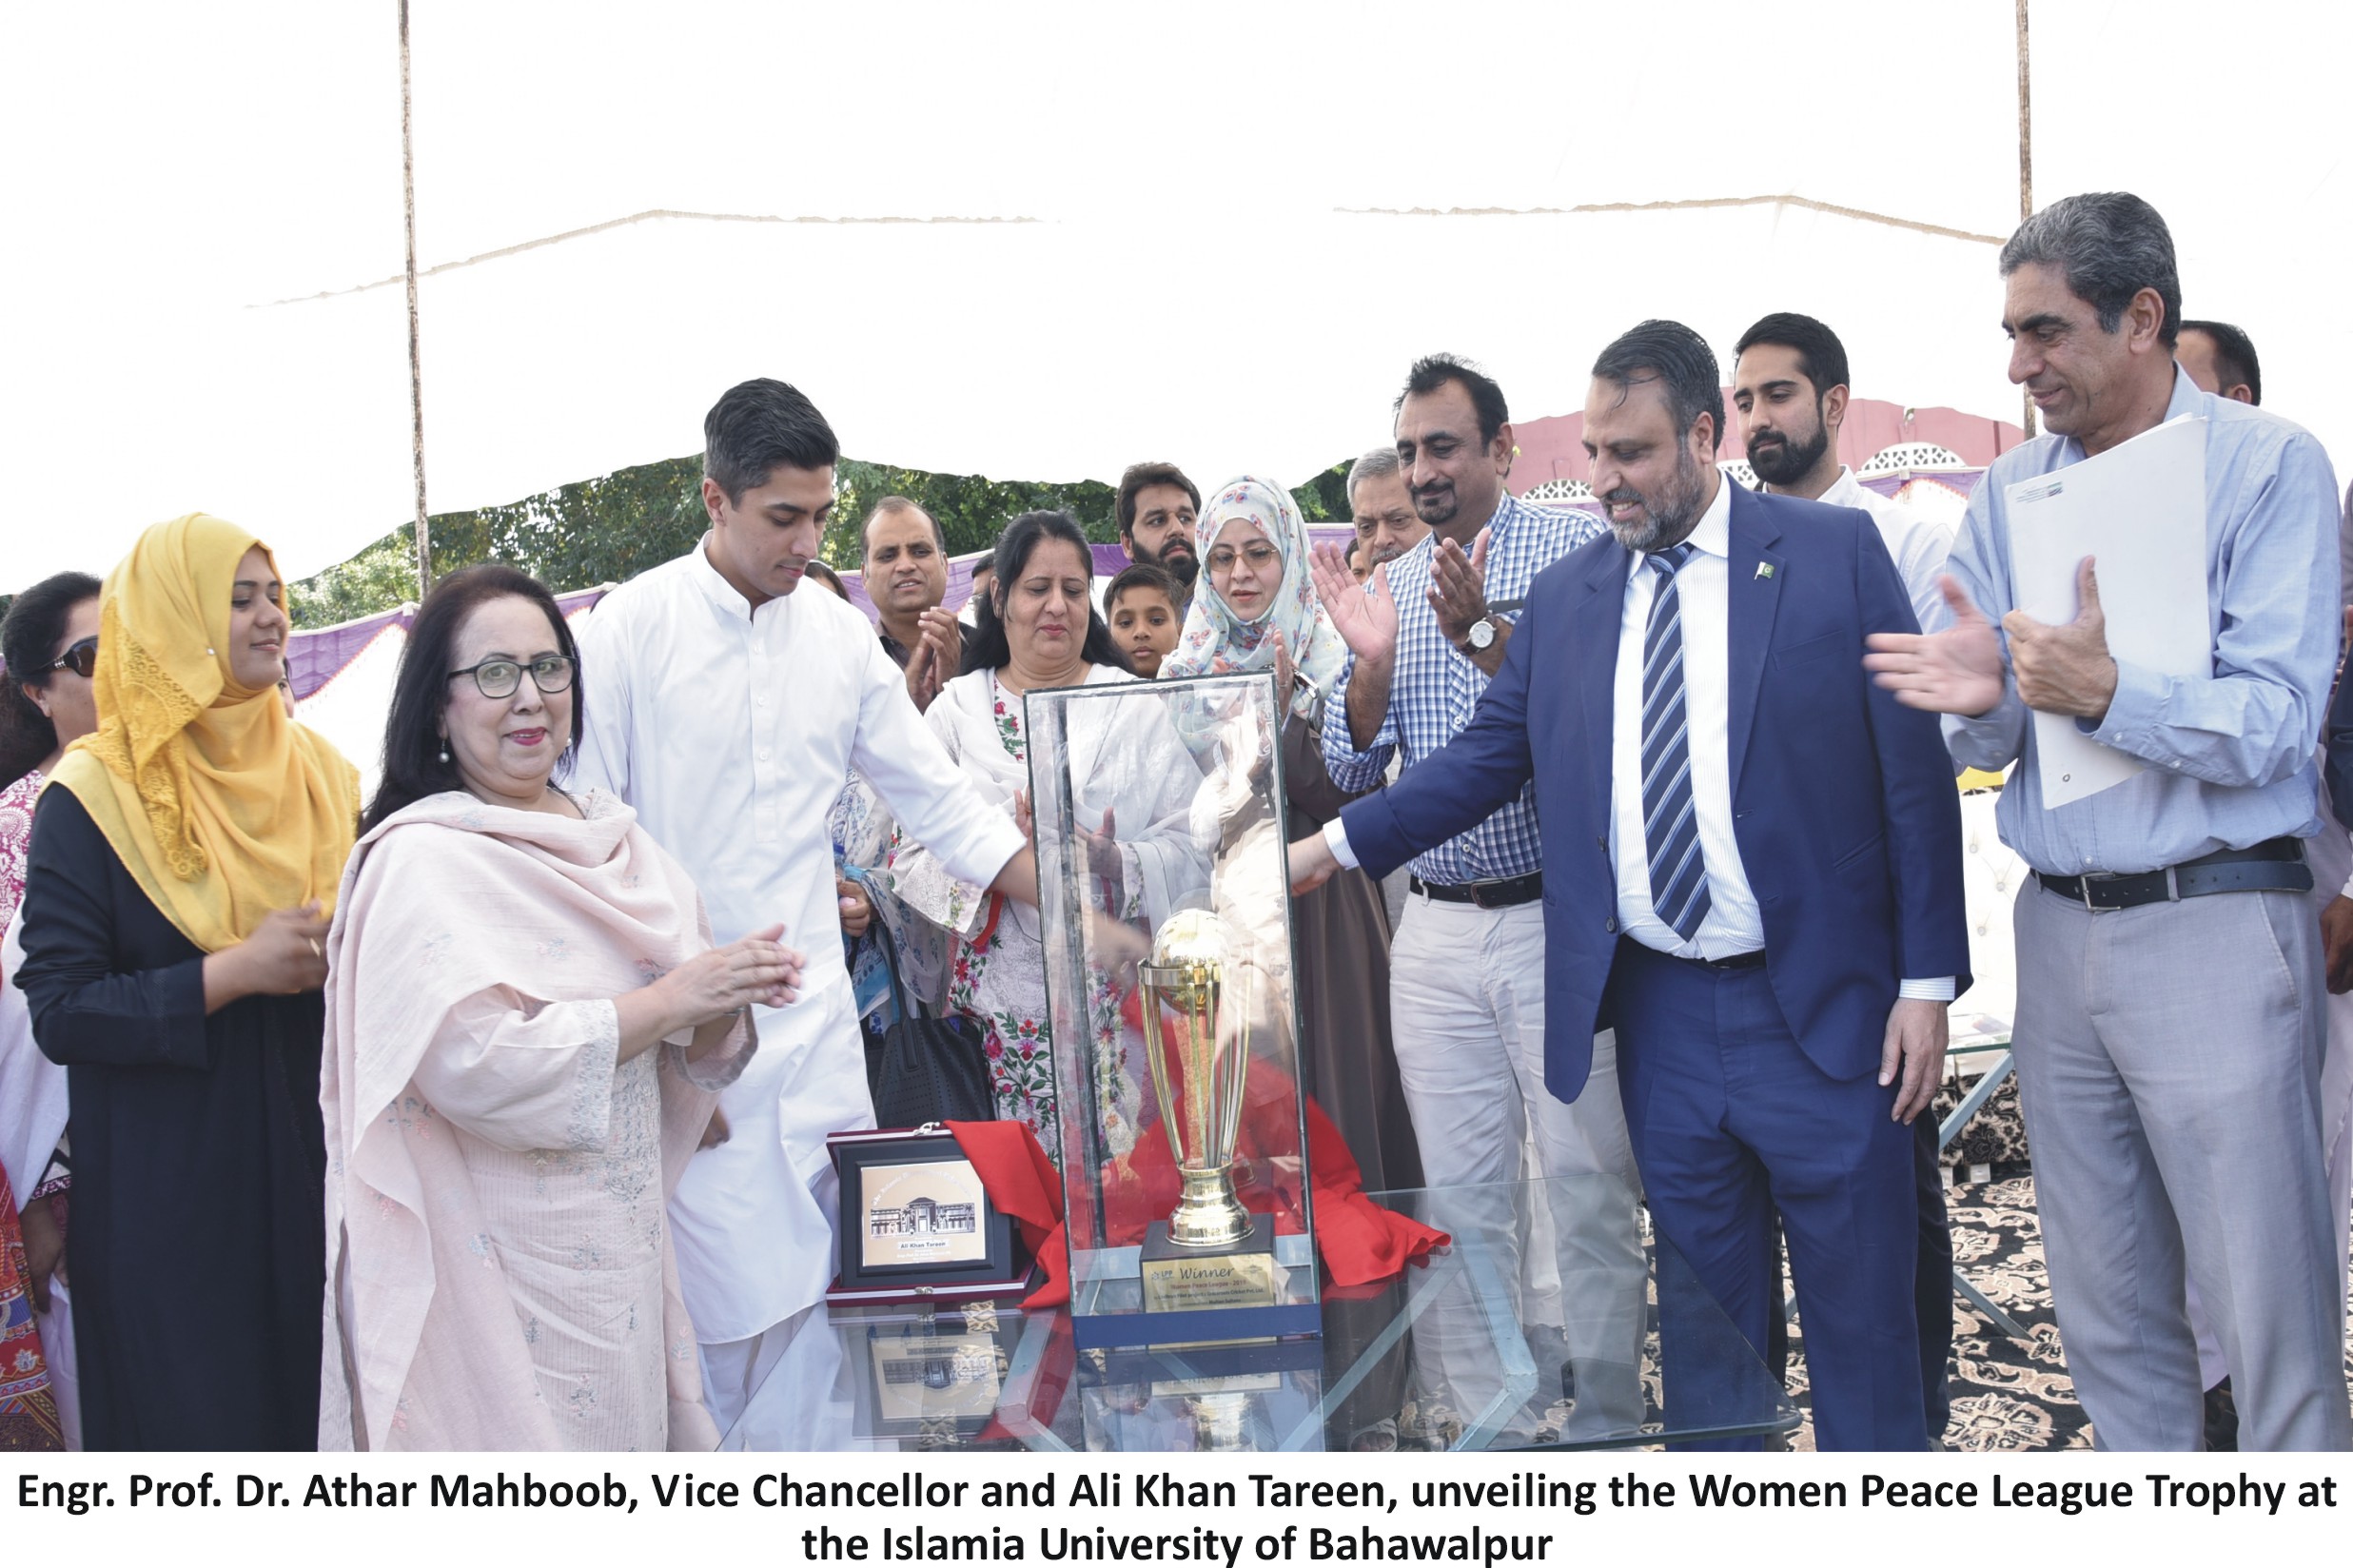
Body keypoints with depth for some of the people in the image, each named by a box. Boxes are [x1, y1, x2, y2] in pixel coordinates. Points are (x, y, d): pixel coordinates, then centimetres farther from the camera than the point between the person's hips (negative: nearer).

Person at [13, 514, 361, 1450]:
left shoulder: (321, 776, 8)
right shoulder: (93, 797, -7)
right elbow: (60, 1012, -12)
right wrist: (231, 974, -20)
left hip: (305, 1171, 4)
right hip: (164, 1194, -4)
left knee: (315, 1406, 5)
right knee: (190, 1417, 0)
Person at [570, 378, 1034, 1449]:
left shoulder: (840, 635, 8)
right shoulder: (632, 627, -5)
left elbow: (943, 805, 11)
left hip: (813, 1019, 4)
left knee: (823, 1282, 2)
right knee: (713, 1292, -4)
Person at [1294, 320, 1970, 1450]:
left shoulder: (1835, 553, -3)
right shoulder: (1566, 596, 9)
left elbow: (1914, 771, -5)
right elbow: (1485, 758, 11)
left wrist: (1926, 980, -8)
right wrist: (1335, 846, 0)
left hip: (1821, 1011, -4)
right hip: (1660, 1016, 4)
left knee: (1861, 1330, 3)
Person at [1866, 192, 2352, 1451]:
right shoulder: (2007, 494, 11)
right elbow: (1989, 746, 10)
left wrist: (2107, 693, -25)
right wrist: (1984, 703, -13)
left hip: (2212, 921, -5)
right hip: (2059, 923, 5)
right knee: (2104, 1308, 11)